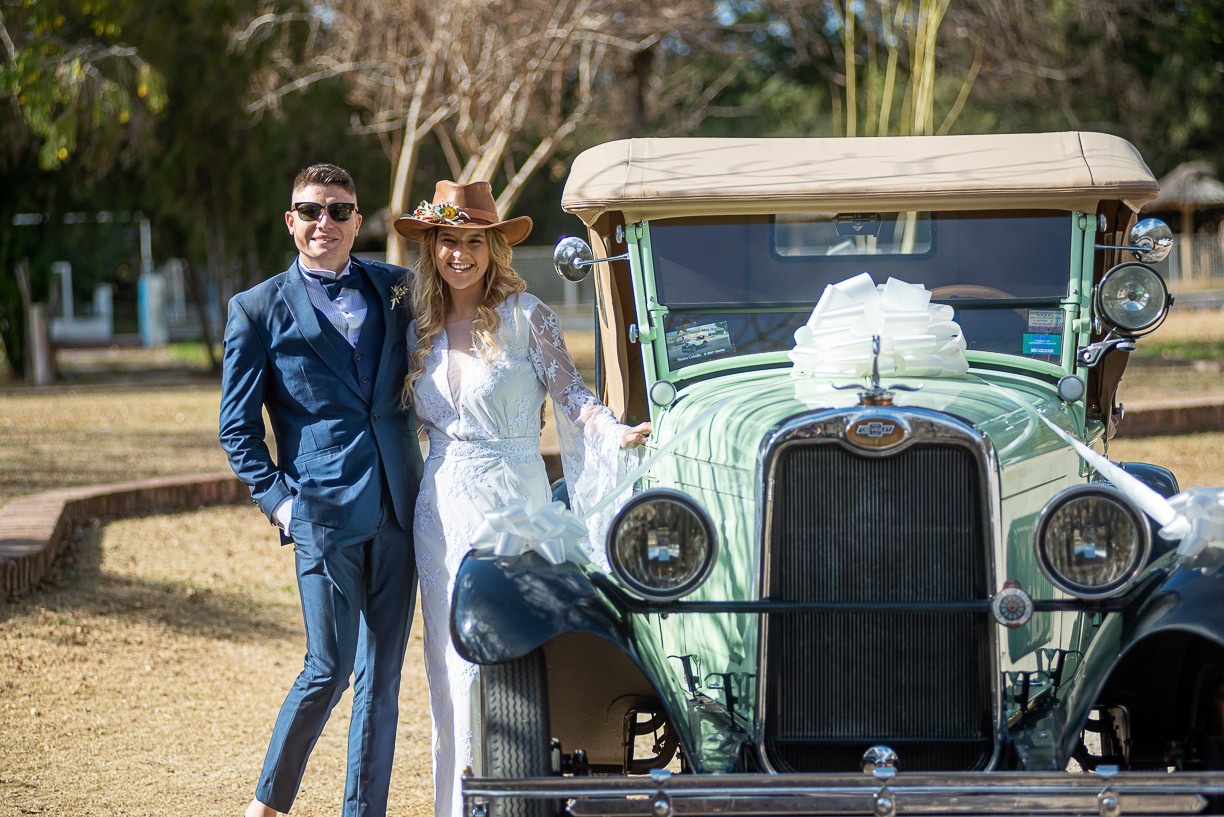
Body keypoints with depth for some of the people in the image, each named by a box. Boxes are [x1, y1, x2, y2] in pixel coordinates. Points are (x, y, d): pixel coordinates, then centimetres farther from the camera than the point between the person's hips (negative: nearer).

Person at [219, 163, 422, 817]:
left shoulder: (396, 290, 13)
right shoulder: (259, 310, 5)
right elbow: (237, 427, 5)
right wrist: (277, 500, -4)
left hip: (397, 512, 4)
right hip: (323, 512, -3)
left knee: (382, 674, 5)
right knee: (328, 670, -7)